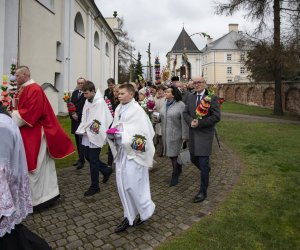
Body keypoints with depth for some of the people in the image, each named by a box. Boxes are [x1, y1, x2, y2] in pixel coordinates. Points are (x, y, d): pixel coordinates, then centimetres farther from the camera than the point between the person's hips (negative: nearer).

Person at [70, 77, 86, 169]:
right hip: (75, 120, 7)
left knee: (81, 140, -8)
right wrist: (72, 114, -4)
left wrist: (78, 116, -13)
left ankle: (81, 160, -2)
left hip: (83, 120, -7)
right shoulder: (74, 93, 14)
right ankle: (80, 158, 21)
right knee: (77, 140, 11)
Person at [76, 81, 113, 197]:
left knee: (93, 161, 1)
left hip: (95, 136, -8)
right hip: (87, 135, 8)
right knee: (88, 157, 16)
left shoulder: (100, 102, -15)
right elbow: (84, 118, 12)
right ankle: (106, 170, 36)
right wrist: (82, 129, -1)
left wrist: (88, 130, -14)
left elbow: (99, 121, -19)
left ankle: (94, 186, 17)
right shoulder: (87, 101, 9)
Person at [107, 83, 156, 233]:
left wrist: (122, 135, -21)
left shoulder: (137, 110, -14)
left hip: (133, 152, -7)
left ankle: (146, 210, 25)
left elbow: (144, 132, -17)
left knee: (133, 184, -3)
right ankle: (129, 216, 28)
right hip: (121, 151, 7)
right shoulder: (119, 109, 8)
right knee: (122, 185, 11)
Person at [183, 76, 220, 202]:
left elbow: (216, 117, -14)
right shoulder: (190, 96, 8)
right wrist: (191, 121, -13)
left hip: (205, 134, -6)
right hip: (193, 133, 6)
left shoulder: (212, 97, -9)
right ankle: (206, 170, 50)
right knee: (193, 159, 18)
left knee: (203, 164, -2)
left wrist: (199, 123, -19)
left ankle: (203, 192, 14)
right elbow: (185, 112, 7)